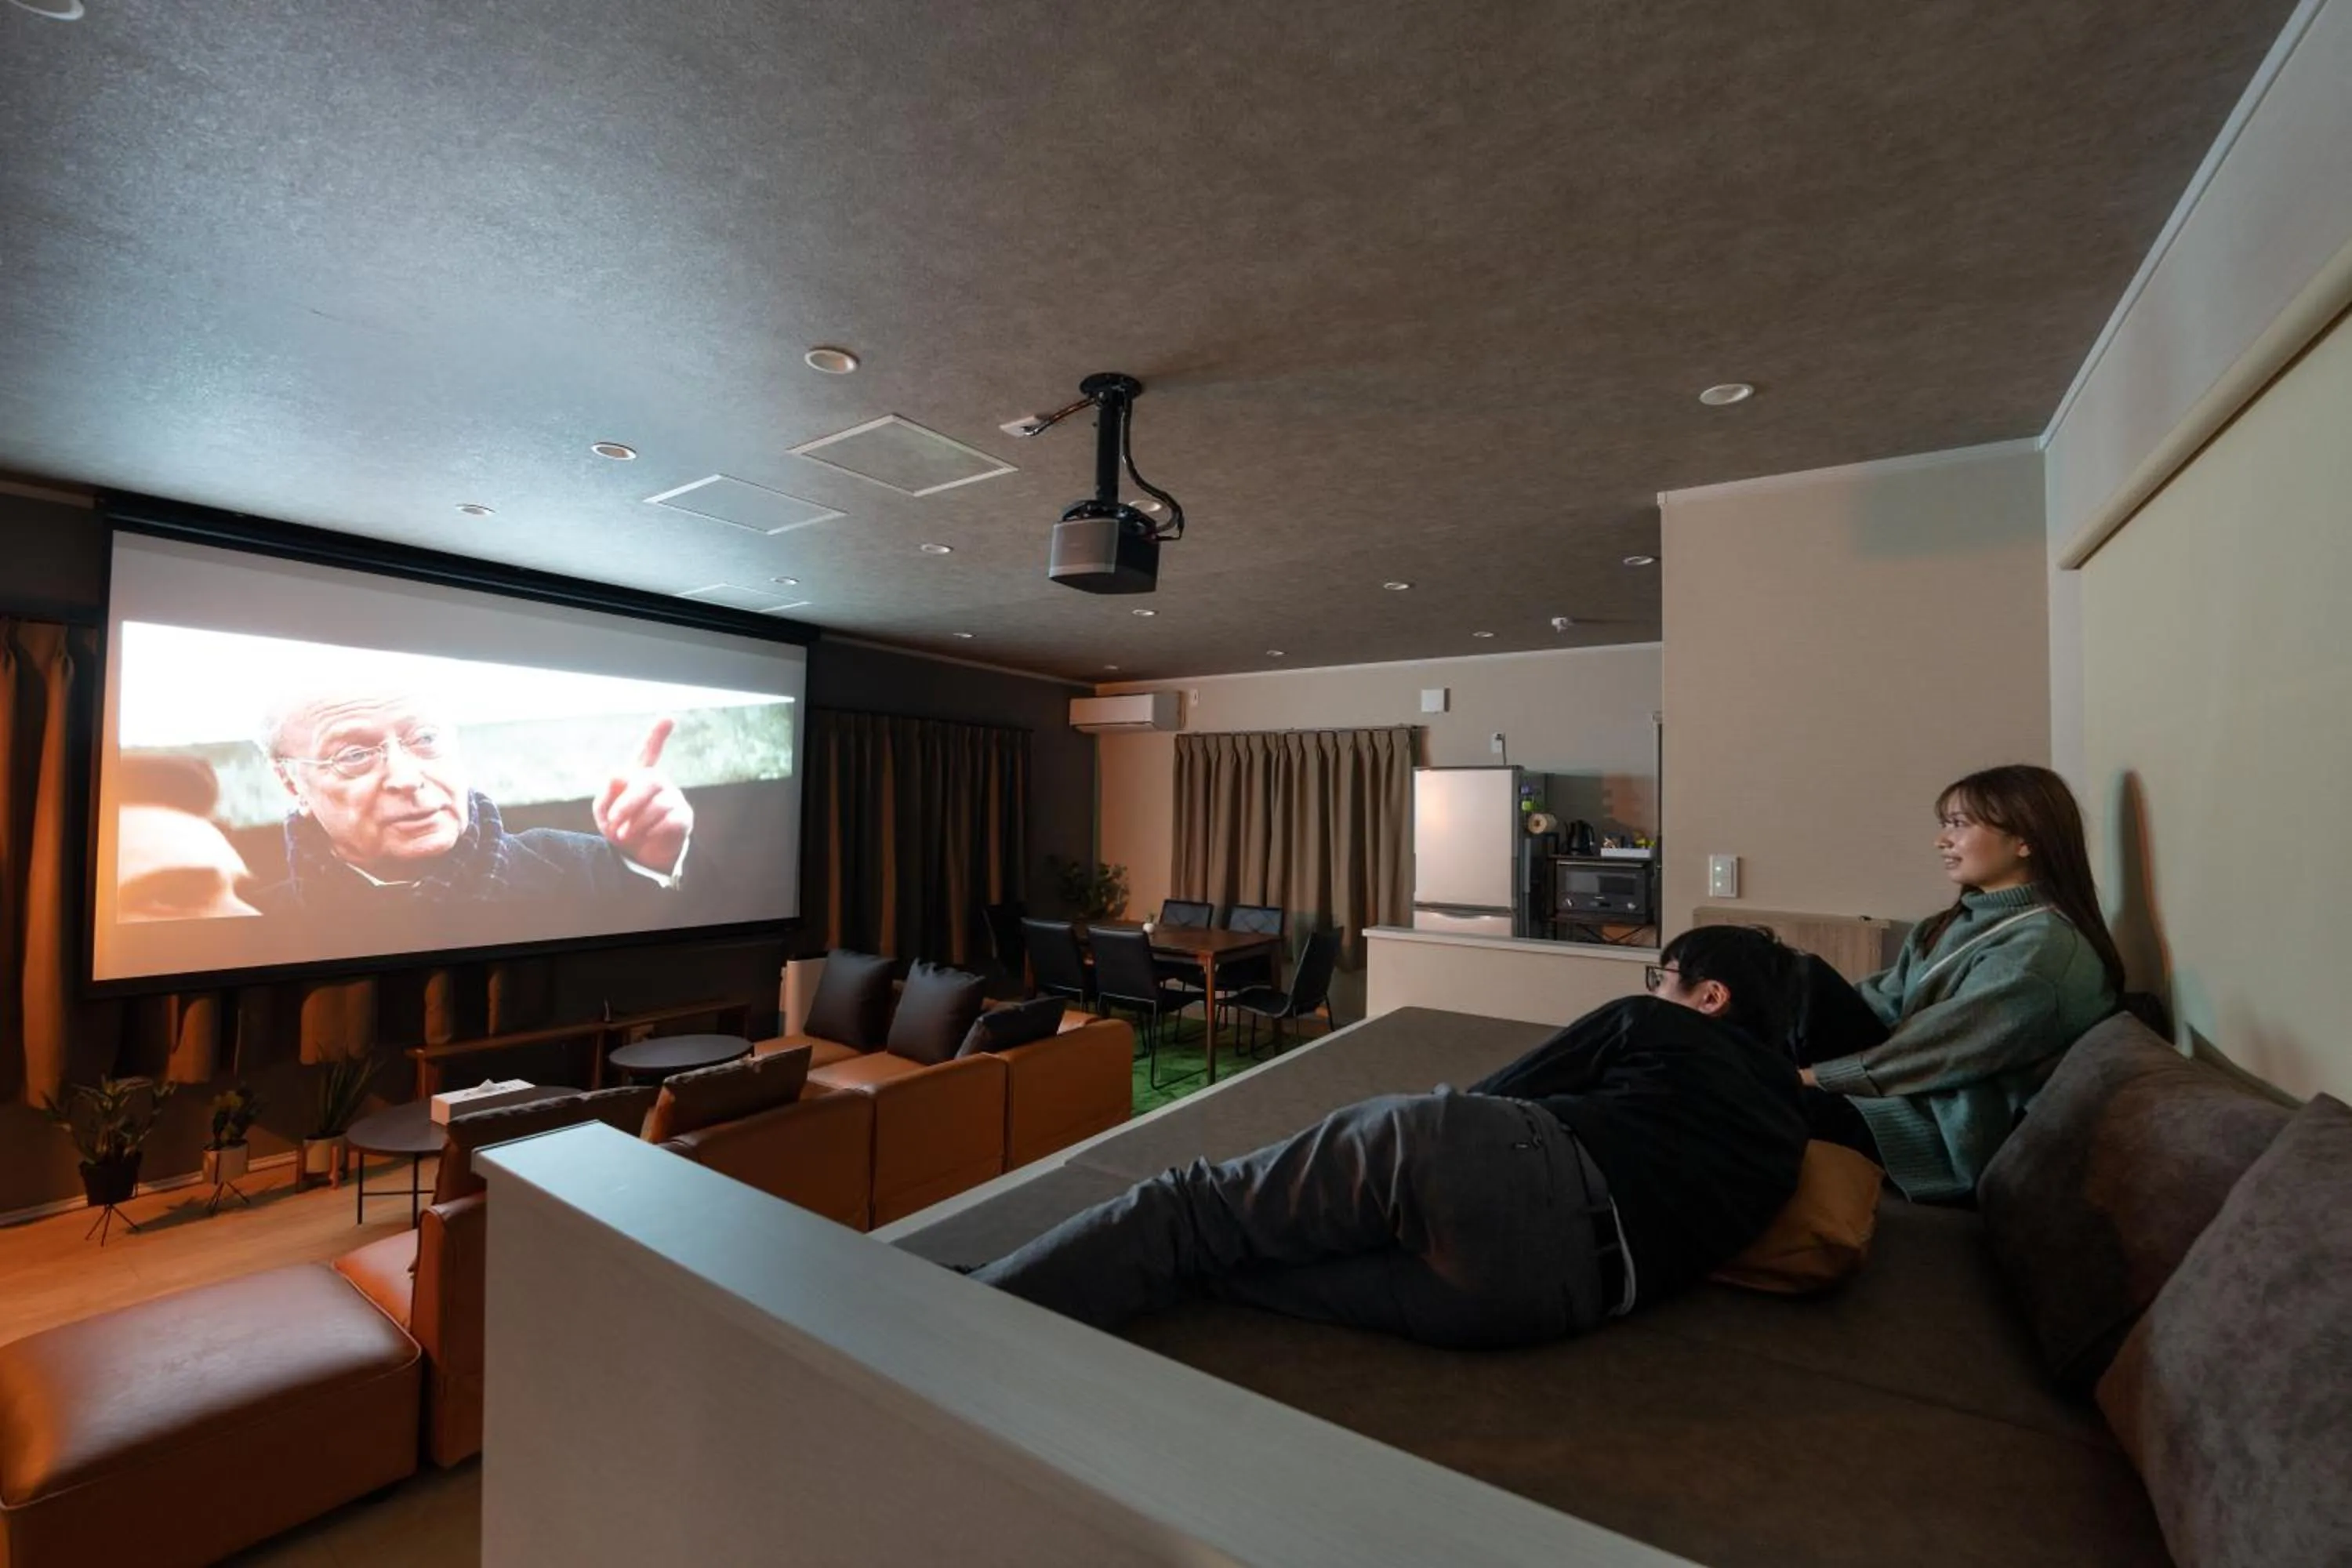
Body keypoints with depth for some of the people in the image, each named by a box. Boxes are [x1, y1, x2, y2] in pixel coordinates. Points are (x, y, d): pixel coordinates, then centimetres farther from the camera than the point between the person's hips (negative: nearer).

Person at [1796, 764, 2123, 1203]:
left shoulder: (2046, 946, -15)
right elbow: (1877, 1005, 7)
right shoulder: (1960, 923, 13)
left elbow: (1943, 1047, -22)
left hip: (1951, 1134, -8)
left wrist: (1814, 1075, -22)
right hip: (1912, 1096, 8)